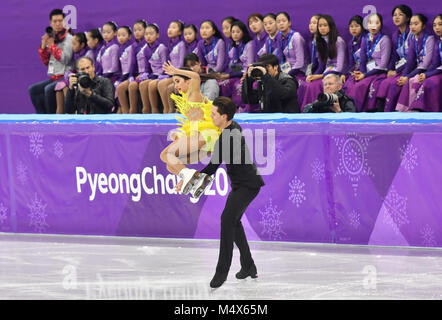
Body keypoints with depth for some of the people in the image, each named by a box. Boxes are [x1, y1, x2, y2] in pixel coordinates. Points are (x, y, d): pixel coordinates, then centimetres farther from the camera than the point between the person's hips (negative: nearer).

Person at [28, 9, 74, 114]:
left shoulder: (68, 38, -6)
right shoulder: (51, 37, 13)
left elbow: (65, 59, -19)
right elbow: (46, 62, 14)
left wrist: (52, 45, -12)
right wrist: (43, 46, -1)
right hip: (53, 78, 8)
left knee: (48, 89, -30)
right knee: (32, 90, -6)